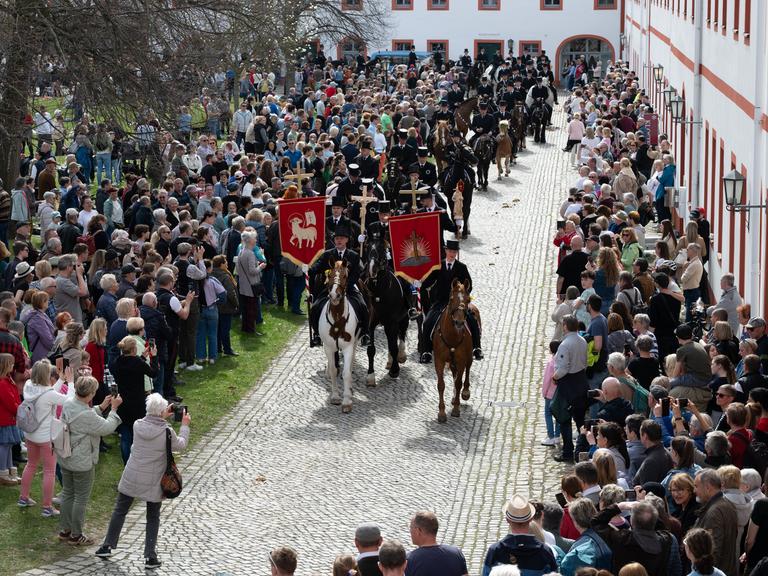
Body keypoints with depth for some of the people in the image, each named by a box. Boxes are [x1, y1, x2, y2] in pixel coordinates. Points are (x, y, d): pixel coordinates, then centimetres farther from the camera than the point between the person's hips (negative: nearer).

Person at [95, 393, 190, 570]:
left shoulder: (137, 425, -10)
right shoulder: (167, 432, -18)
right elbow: (181, 445, 1)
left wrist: (162, 417, 16)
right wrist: (185, 425, 13)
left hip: (131, 478, 2)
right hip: (153, 482, -2)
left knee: (120, 511, 19)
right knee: (153, 518, 13)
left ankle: (107, 546, 25)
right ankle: (150, 557, 11)